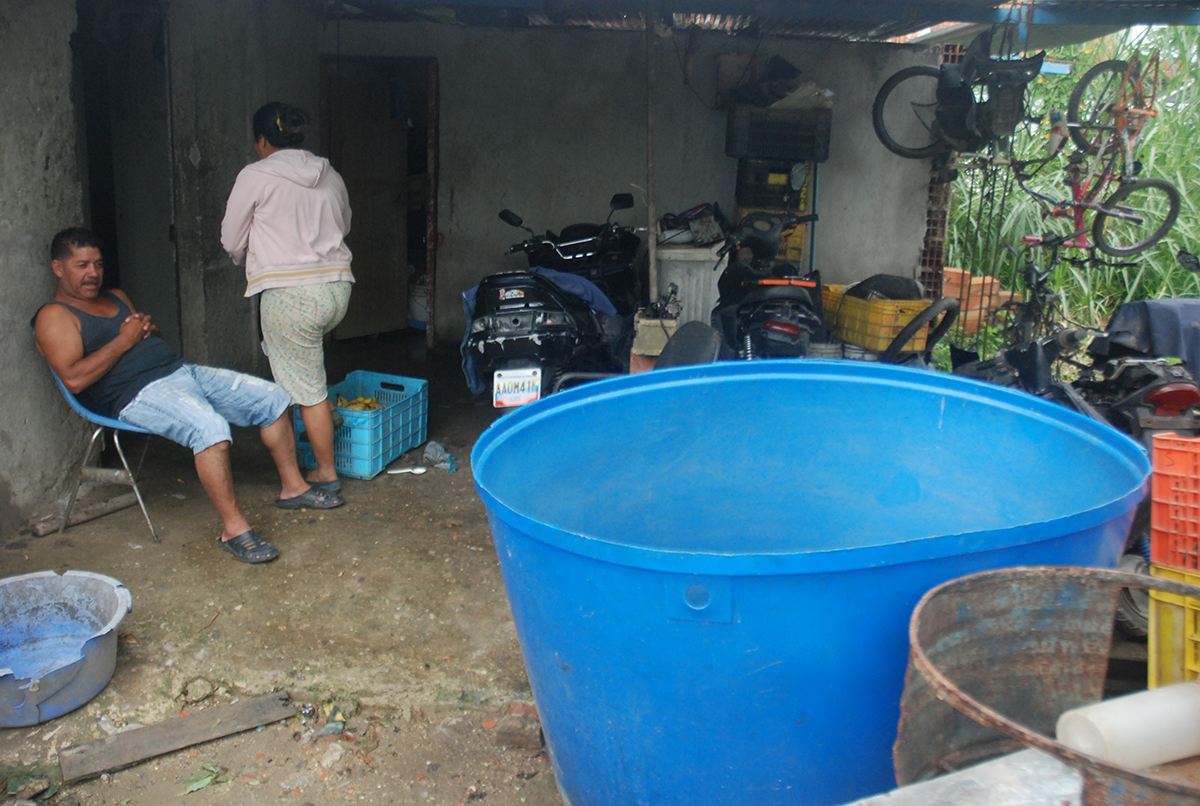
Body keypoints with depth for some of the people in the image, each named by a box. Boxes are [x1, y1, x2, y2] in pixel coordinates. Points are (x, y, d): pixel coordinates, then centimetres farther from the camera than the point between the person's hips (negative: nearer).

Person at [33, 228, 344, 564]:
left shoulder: (116, 297, 24)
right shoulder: (54, 316, -1)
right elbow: (74, 379, -16)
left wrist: (149, 327, 6)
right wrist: (124, 340, -12)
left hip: (182, 371, 9)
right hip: (140, 394, -9)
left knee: (273, 398, 0)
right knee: (210, 427, -37)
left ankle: (292, 487, 11)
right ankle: (233, 529, -30)